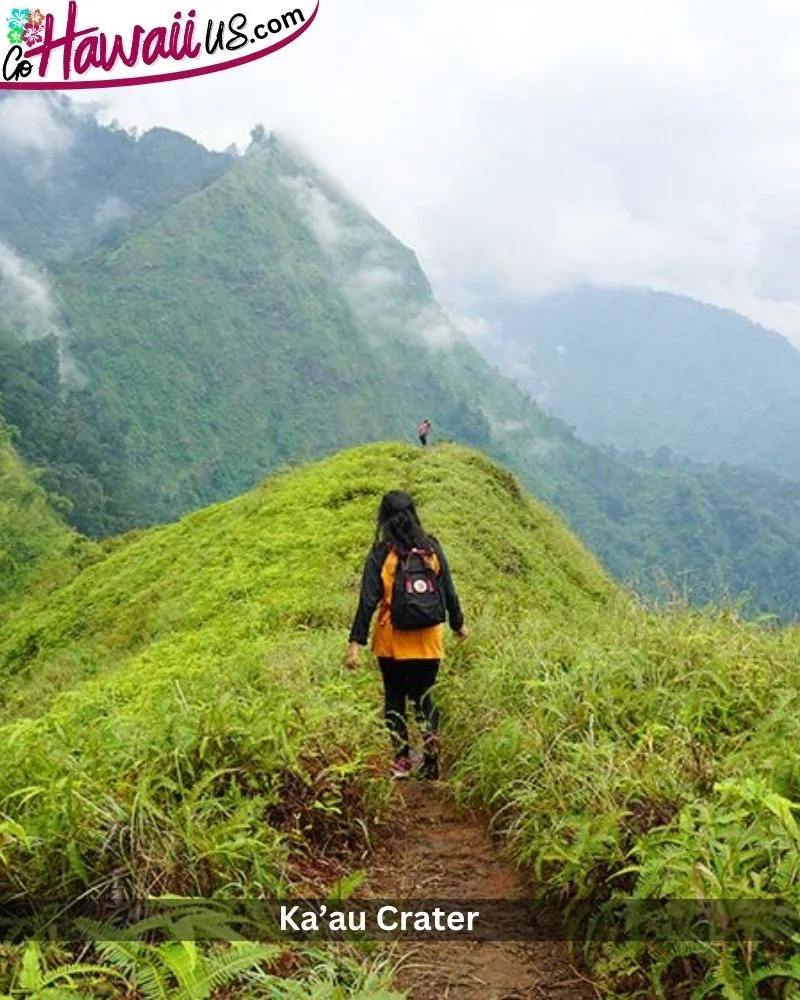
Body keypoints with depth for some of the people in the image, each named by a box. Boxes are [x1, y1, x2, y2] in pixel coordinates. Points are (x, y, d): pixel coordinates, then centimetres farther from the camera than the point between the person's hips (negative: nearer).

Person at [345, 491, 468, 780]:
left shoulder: (380, 554, -9)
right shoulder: (432, 549, -1)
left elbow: (368, 600, -11)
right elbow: (448, 591, 6)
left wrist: (356, 642, -9)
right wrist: (458, 624, 20)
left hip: (392, 640, -2)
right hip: (428, 639, 2)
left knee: (394, 696, 13)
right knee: (422, 694, 15)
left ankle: (402, 760, 15)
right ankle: (431, 754, -1)